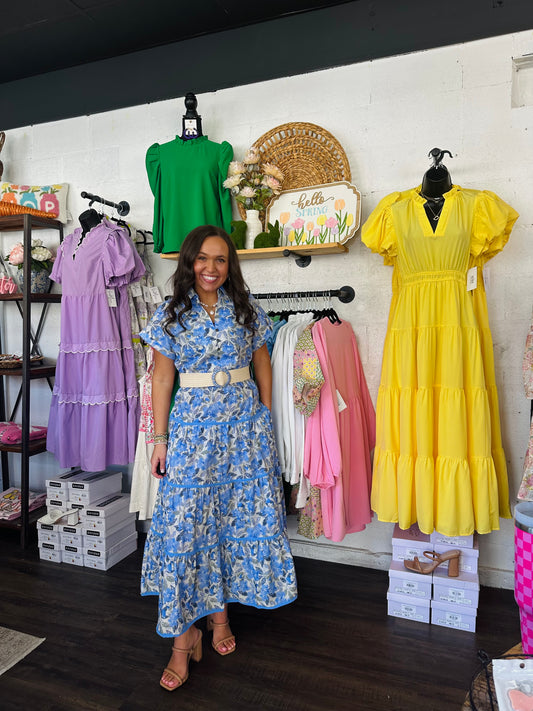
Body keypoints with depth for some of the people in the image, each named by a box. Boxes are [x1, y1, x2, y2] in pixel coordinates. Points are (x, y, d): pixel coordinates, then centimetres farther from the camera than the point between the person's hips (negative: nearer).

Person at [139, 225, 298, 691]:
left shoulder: (246, 309, 5)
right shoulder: (171, 315, 2)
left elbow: (262, 364, 10)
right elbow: (162, 378, 2)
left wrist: (265, 418, 8)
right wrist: (161, 438, -1)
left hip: (244, 421, 2)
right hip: (192, 424, -1)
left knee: (238, 513, 7)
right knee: (184, 521, -2)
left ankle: (219, 610, 29)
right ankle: (183, 635, 13)